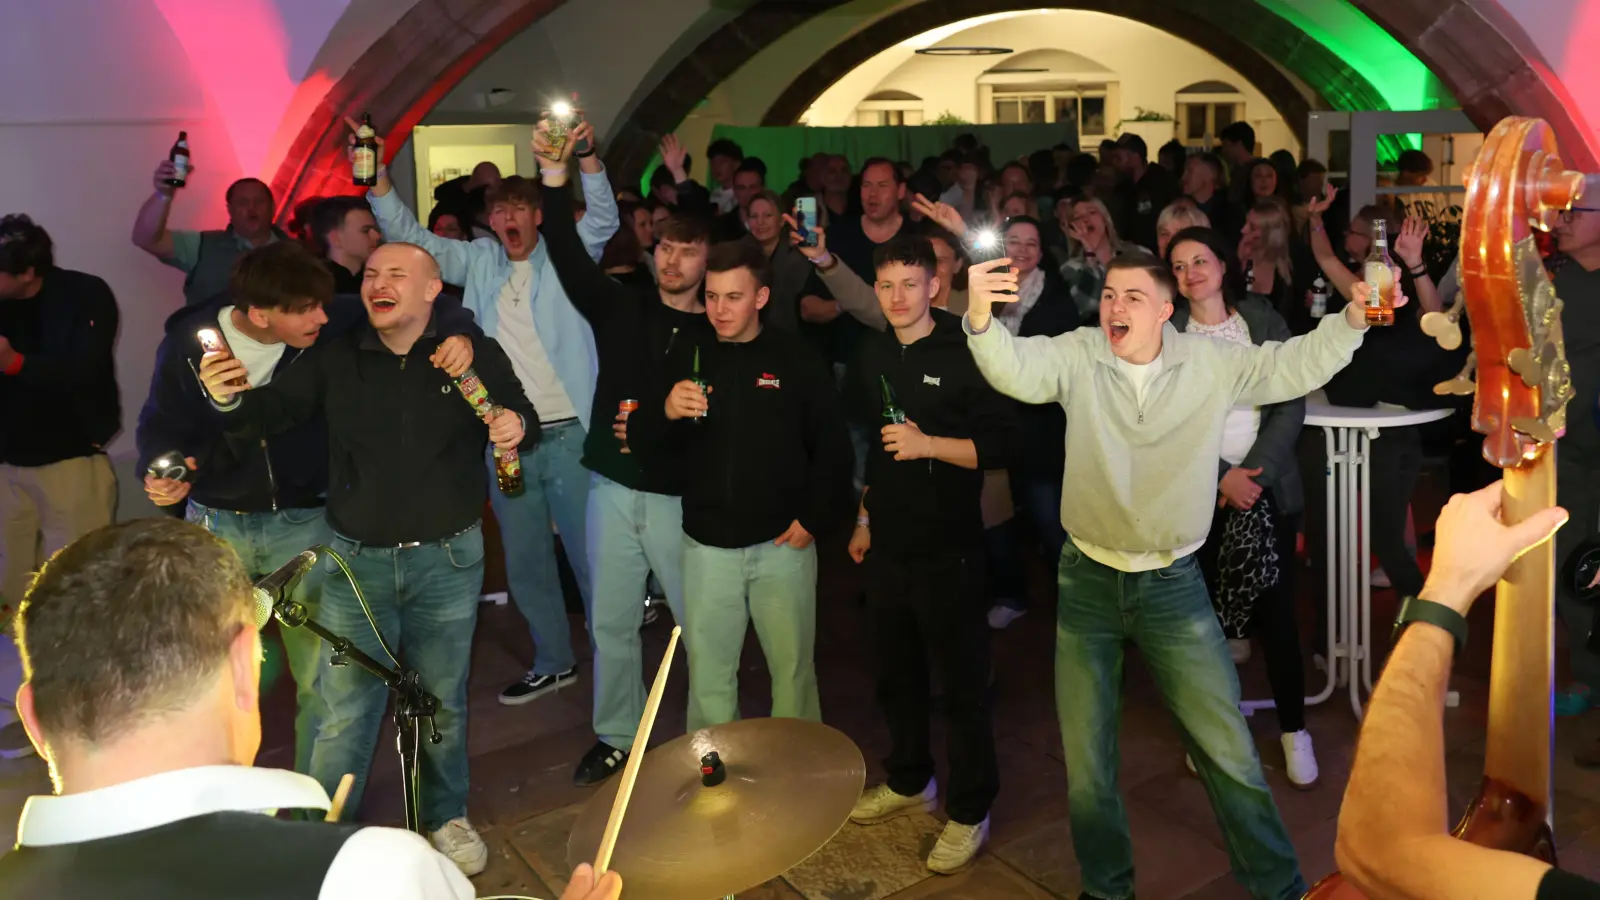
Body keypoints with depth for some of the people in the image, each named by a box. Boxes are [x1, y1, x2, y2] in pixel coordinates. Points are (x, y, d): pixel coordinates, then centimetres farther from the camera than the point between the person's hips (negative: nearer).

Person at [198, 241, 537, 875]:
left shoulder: (476, 355, -4)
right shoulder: (336, 360, 1)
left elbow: (523, 417, 1)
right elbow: (272, 412, -2)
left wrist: (516, 426, -22)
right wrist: (230, 399, -24)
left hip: (447, 560, -1)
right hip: (357, 560, 1)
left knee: (444, 702, 16)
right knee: (345, 711, 7)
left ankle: (447, 817, 37)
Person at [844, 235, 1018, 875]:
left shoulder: (965, 353, -11)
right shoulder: (872, 354, 7)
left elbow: (1000, 445, -14)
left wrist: (929, 444, -26)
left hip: (949, 548, -6)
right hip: (886, 542, 6)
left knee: (962, 682, 4)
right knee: (895, 672, 17)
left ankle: (970, 810, 20)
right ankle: (909, 782, 37)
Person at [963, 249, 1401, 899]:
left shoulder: (1212, 363, -5)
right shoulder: (1077, 356, -9)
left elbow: (1298, 365, -7)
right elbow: (1015, 368, -25)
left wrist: (1354, 317, -25)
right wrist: (980, 319, -46)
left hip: (1173, 584, 0)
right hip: (1088, 582, 1)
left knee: (1229, 751, 7)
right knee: (1086, 758, 14)